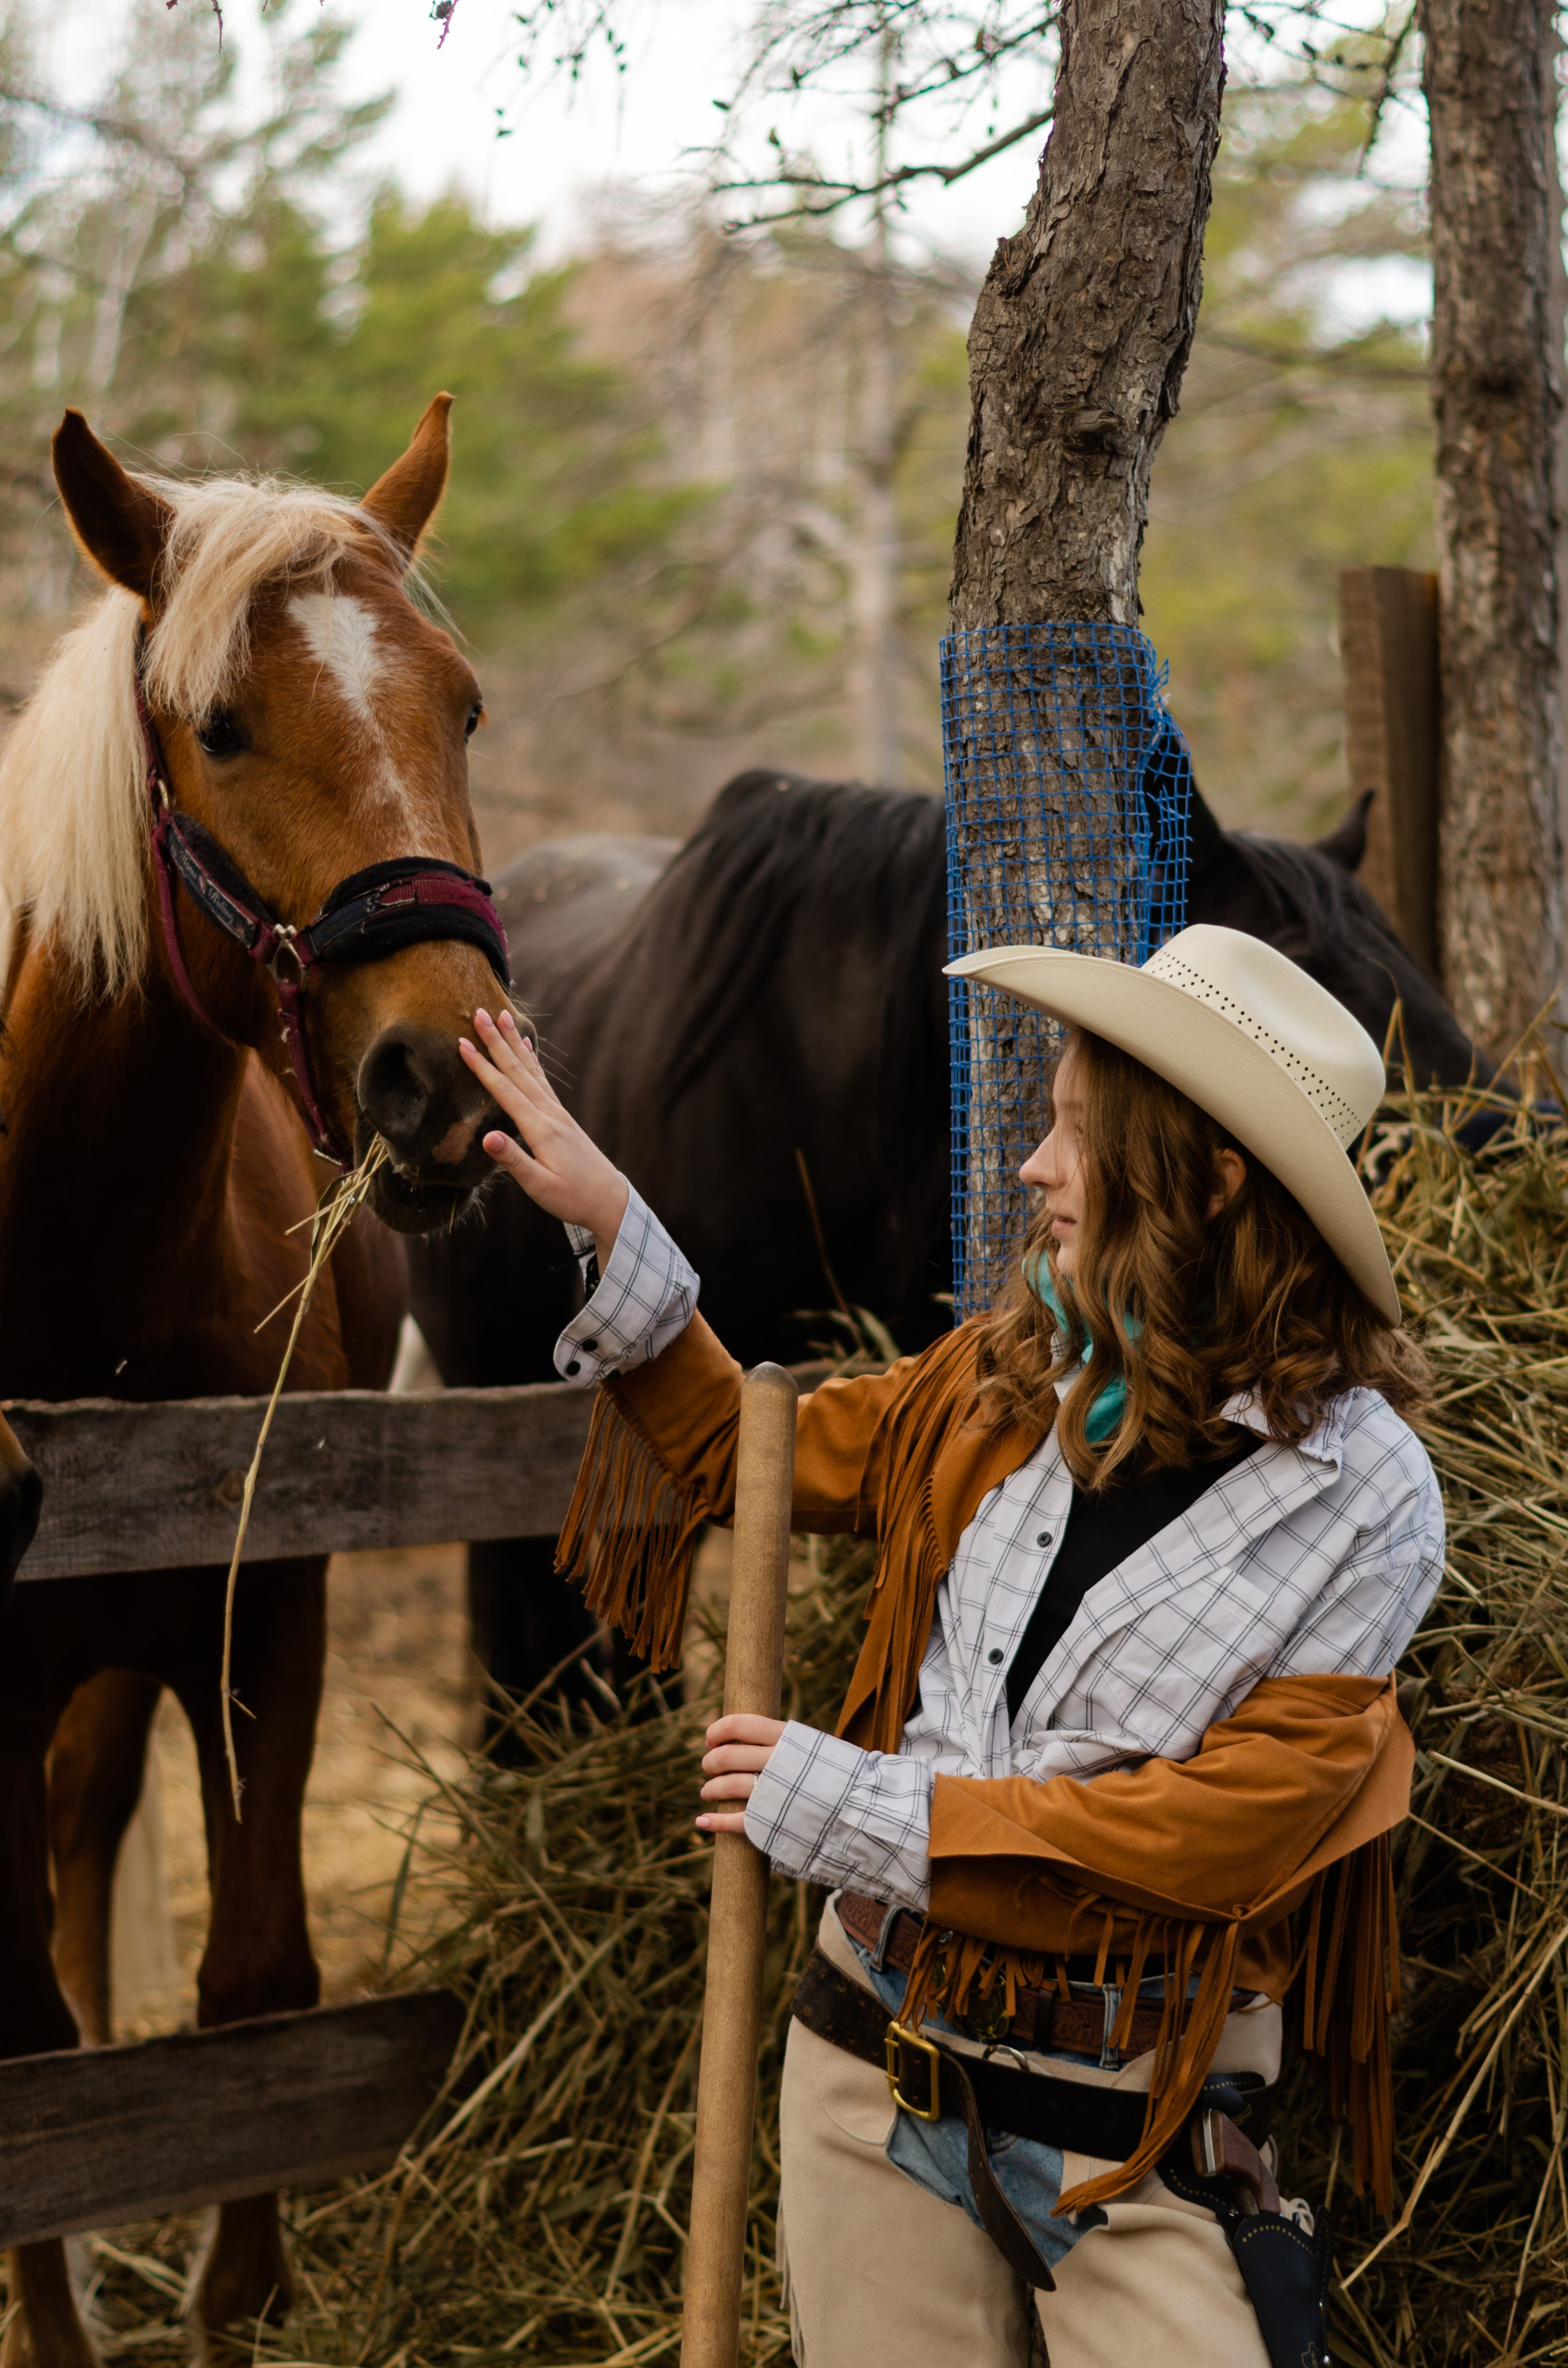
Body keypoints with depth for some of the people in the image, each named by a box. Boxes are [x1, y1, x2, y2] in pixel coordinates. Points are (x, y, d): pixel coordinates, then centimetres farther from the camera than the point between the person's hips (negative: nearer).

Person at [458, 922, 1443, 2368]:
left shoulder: (1364, 1497, -12)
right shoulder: (1003, 1381, 2)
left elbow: (1229, 1828, -17)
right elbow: (743, 1457, 18)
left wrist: (863, 1810, -17)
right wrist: (607, 1222, 10)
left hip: (1139, 2119, -4)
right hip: (882, 2051, 5)